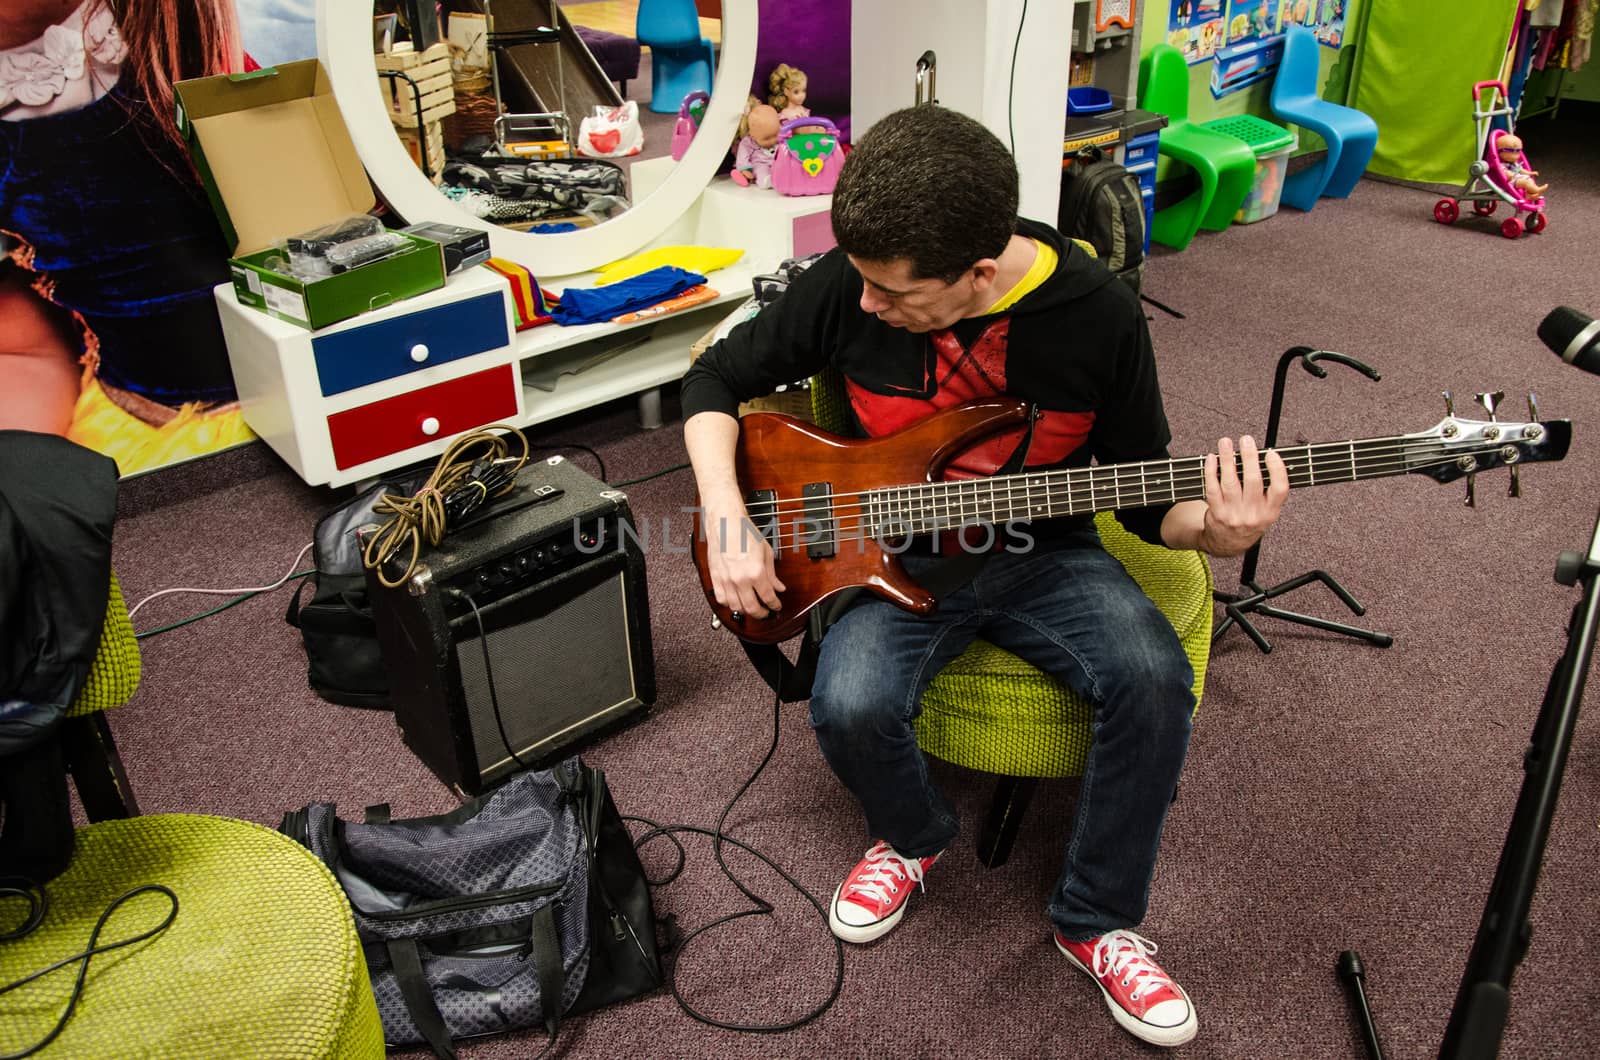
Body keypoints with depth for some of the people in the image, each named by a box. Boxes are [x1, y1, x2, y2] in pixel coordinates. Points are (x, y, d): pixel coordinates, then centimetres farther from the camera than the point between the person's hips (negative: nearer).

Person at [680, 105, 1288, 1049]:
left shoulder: (1097, 313, -15)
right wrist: (727, 520, -15)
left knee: (1154, 681, -26)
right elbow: (717, 379, -1)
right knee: (852, 706, -28)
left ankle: (1096, 917, 2)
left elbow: (1148, 494, -4)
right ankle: (914, 836, 11)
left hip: (1043, 552, 0)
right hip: (894, 552, 0)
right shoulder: (851, 282, -14)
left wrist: (1215, 530, -28)